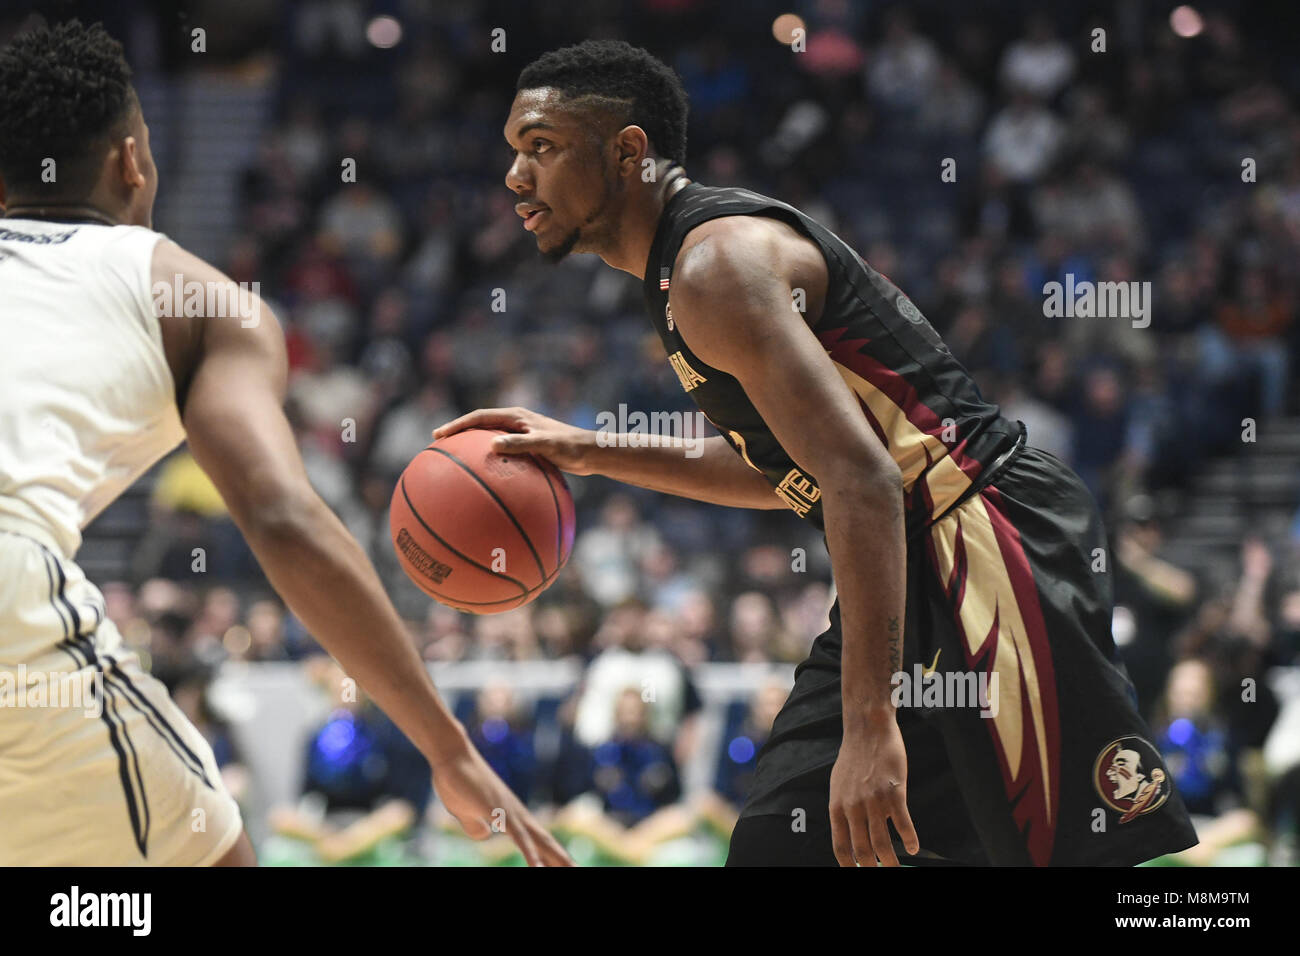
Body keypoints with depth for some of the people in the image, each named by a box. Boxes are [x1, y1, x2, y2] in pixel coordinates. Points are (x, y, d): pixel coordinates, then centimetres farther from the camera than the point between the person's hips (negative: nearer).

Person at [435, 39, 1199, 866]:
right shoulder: (688, 262, 16)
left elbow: (862, 479, -26)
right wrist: (596, 454, 20)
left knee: (1089, 848, -11)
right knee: (778, 841, 8)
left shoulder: (717, 263, -16)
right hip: (923, 566, 10)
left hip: (994, 540, -10)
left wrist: (869, 721, -30)